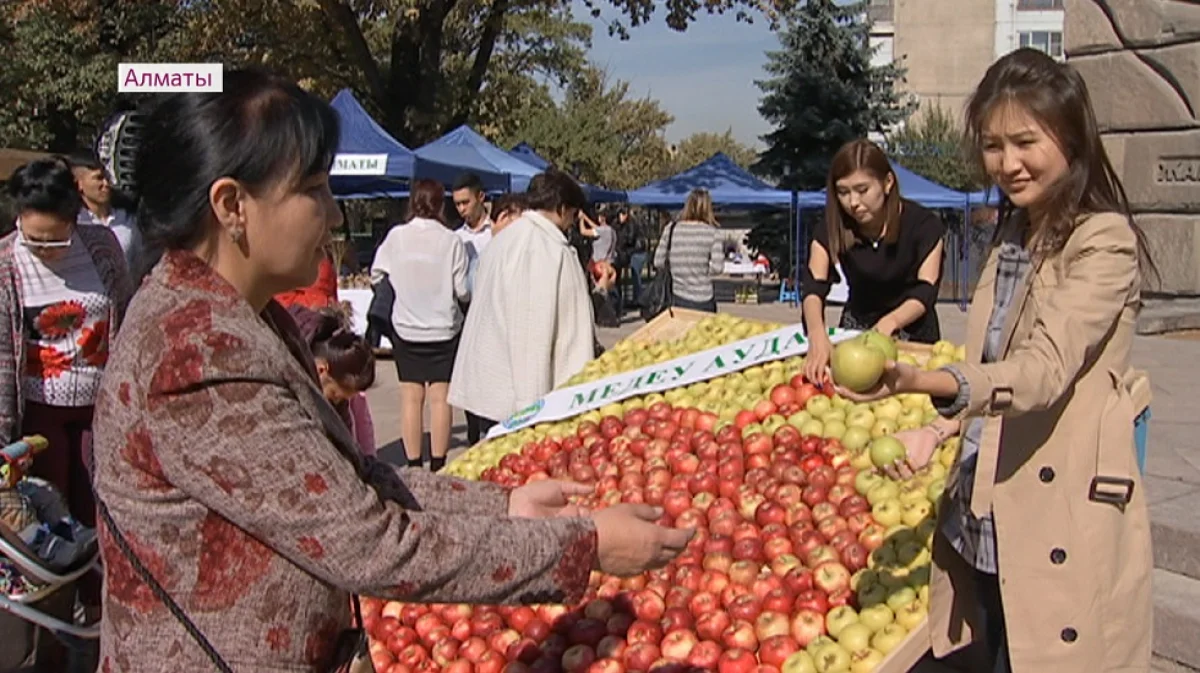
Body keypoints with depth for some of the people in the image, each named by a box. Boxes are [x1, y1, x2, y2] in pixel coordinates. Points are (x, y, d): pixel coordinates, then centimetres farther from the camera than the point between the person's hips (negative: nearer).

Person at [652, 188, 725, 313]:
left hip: (678, 298, 2)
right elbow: (717, 267, -13)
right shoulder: (713, 232, -8)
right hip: (703, 300, -2)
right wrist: (703, 271, 7)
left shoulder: (671, 229, -1)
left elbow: (658, 262, 1)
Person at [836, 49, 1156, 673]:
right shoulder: (1011, 234, 13)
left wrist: (926, 381, -42)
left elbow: (1046, 364, -26)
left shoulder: (1104, 242, -12)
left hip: (1062, 527, -7)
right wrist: (935, 429, 2)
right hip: (984, 520, 7)